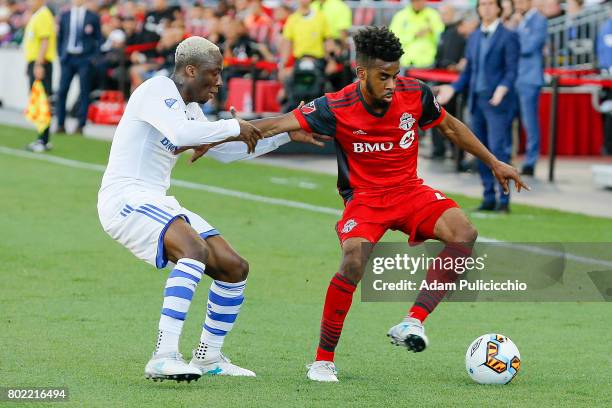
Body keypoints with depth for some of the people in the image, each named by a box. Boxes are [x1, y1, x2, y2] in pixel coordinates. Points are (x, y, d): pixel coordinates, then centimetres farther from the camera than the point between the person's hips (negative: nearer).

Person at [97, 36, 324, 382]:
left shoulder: (189, 108, 18)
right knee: (195, 250, -33)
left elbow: (226, 151, 30)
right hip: (125, 197, -10)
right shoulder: (157, 89, -11)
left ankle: (208, 357, 21)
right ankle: (163, 359, -39)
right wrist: (235, 127, -19)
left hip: (157, 203, 10)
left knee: (234, 268, 6)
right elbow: (181, 134, -30)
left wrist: (287, 135, 25)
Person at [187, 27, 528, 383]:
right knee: (354, 261, -31)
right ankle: (323, 360, -16)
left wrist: (494, 163, 15)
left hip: (410, 191, 3)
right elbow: (279, 124, -19)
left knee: (464, 234, -24)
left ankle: (413, 324, -26)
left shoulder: (415, 94, -8)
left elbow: (450, 127, 10)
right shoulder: (336, 108, -17)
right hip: (365, 198, -3)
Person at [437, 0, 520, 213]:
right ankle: (489, 197, 13)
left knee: (498, 149, -13)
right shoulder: (474, 38, 17)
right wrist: (452, 88, 7)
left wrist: (503, 88, -25)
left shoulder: (508, 36, -2)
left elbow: (512, 70, -8)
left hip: (497, 102, -6)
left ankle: (503, 199, -11)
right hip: (476, 100, 7)